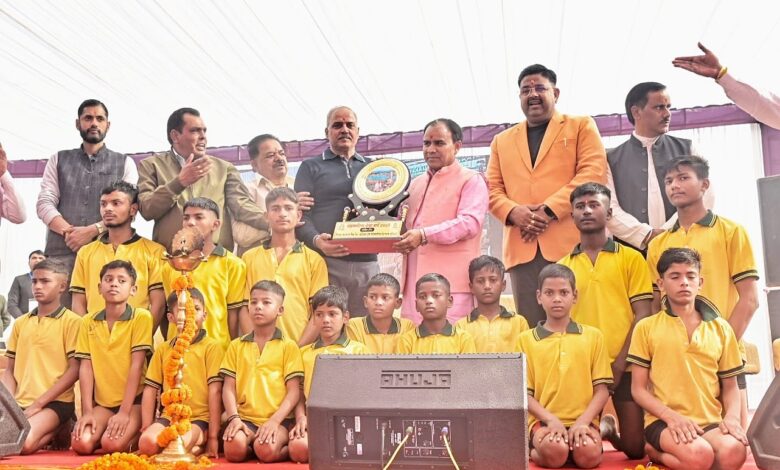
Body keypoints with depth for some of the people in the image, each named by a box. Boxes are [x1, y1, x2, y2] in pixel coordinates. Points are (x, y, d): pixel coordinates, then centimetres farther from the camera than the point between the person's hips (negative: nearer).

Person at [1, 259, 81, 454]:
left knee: (22, 442, -29)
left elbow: (74, 369, -8)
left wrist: (38, 403, -13)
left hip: (54, 403, -5)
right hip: (20, 403, 5)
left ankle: (54, 433, 0)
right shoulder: (20, 323, 14)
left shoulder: (72, 321, -3)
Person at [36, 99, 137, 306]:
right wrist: (69, 231, -10)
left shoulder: (125, 163, 13)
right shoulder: (58, 160, 18)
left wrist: (93, 230, -11)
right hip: (60, 253, 2)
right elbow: (44, 204, 8)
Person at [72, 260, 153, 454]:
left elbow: (136, 365, -12)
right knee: (81, 444, -19)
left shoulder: (141, 316, -8)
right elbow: (85, 367, 1)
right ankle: (99, 435, 13)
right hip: (102, 402, 4)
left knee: (112, 444, -25)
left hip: (134, 400, -4)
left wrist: (124, 411, -17)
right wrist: (87, 411, -7)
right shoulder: (88, 322, 5)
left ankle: (133, 436, 7)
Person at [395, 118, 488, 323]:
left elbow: (470, 223, -14)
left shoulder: (471, 180, 1)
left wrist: (424, 235, -22)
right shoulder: (415, 184, 22)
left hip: (451, 282, -6)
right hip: (415, 281, 6)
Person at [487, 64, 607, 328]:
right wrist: (513, 212, -7)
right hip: (522, 248, 3)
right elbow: (492, 189, 16)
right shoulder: (502, 140, 24)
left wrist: (549, 209, -12)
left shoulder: (581, 126, 14)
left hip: (571, 242, -3)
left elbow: (594, 173, -1)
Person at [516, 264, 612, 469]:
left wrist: (583, 421, -9)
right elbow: (524, 392, 4)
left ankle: (580, 436, 2)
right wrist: (550, 419, -12)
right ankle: (534, 451, 1)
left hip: (582, 420, 1)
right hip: (543, 420, -1)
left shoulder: (593, 336, 10)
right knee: (555, 451, -31)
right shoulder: (526, 339, 7)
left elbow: (602, 389, 6)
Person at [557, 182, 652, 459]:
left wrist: (619, 364, -9)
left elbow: (642, 316, -2)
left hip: (624, 367, -1)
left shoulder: (631, 258, 2)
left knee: (635, 448, -1)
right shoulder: (563, 266, 8)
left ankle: (612, 433, 34)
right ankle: (604, 428, 33)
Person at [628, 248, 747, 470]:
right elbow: (638, 389, 3)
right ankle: (655, 450, 0)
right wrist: (671, 416, -14)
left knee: (734, 452, -32)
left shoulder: (721, 328, 12)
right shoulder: (646, 327, 4)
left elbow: (730, 387, 15)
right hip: (663, 421, -2)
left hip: (710, 421, 3)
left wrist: (732, 417, -6)